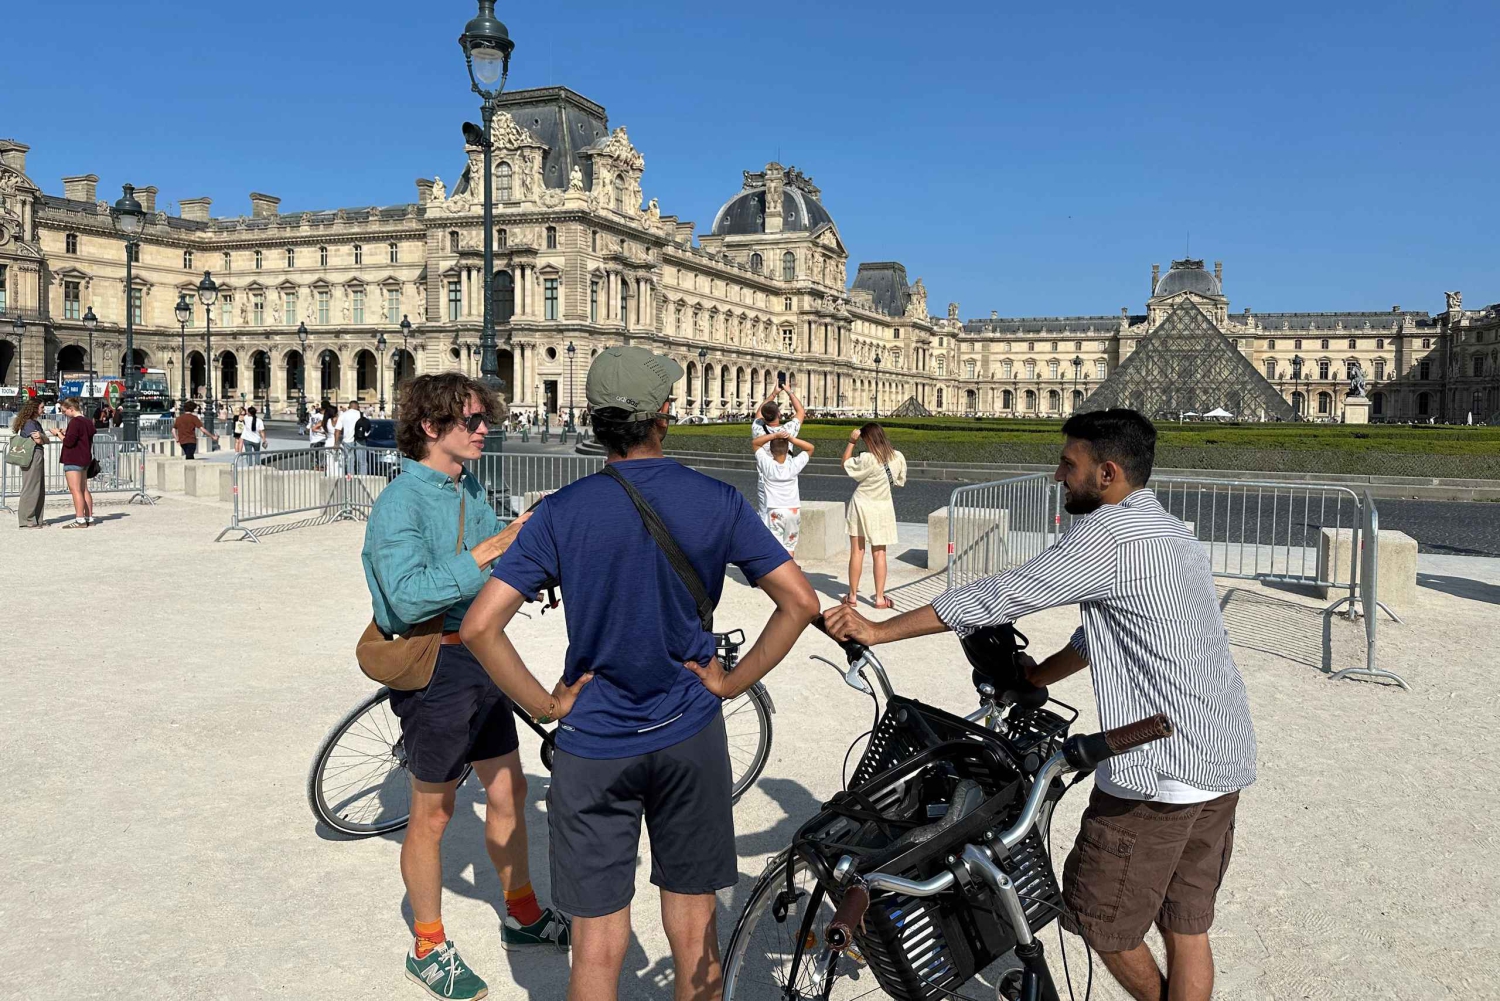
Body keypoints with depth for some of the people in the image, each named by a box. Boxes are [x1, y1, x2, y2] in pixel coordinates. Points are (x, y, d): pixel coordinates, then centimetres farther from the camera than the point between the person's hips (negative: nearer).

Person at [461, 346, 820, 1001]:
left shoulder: (562, 512, -10)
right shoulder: (717, 502, -7)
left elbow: (480, 626, -16)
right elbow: (800, 602, -9)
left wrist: (544, 705, -5)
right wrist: (733, 681, -2)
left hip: (594, 744, -1)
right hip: (690, 737, 1)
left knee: (598, 947, 11)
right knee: (693, 930, 17)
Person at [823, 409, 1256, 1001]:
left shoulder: (1109, 534, -16)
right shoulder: (1170, 532, 14)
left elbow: (999, 598, -16)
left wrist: (878, 631, -10)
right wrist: (1032, 678, 24)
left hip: (1159, 773, -9)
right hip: (1224, 767, 9)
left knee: (1098, 916, 10)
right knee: (1187, 926, 17)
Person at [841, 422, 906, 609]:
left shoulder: (867, 459, -21)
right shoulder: (898, 457, -6)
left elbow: (845, 463, -4)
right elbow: (900, 481, 8)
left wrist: (851, 442, -3)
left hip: (862, 506, -3)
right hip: (883, 508, 3)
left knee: (857, 552, 5)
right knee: (879, 553, 7)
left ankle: (852, 596, 11)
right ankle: (880, 598, 5)